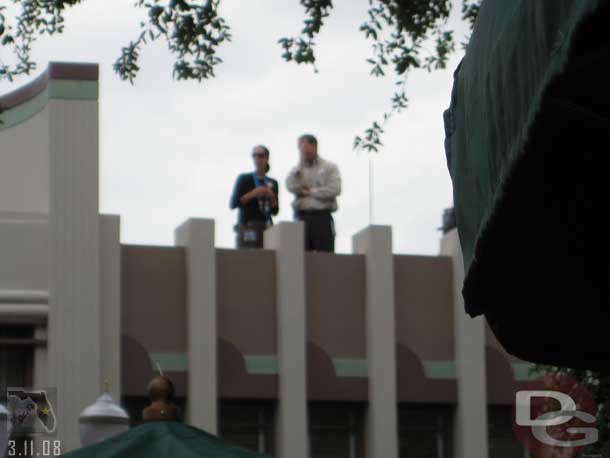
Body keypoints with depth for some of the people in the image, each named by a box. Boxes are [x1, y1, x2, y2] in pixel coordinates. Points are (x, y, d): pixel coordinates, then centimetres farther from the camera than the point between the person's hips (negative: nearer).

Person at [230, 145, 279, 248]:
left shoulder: (272, 183, 16)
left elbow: (275, 211, 16)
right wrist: (252, 194, -10)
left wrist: (272, 197, -3)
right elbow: (233, 204, -1)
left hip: (266, 227, 3)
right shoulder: (244, 179, 6)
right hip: (247, 227, -3)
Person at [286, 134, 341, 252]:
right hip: (301, 217, 3)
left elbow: (334, 189, -6)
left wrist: (309, 192, -1)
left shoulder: (329, 167, 8)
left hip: (322, 217, -2)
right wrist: (301, 164, -2)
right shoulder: (296, 170, 16)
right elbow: (291, 187, -3)